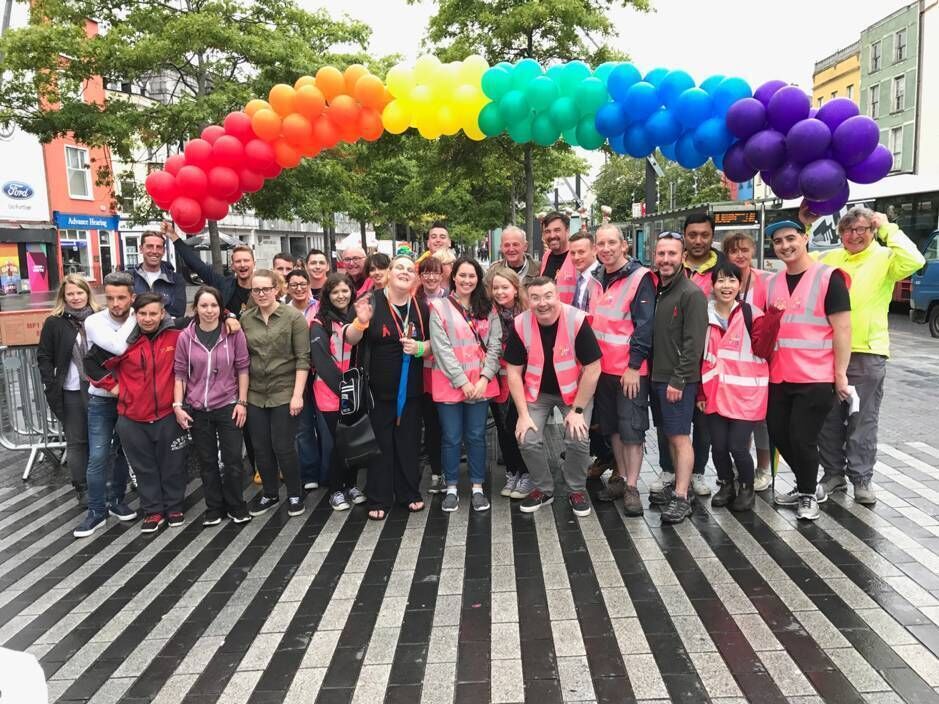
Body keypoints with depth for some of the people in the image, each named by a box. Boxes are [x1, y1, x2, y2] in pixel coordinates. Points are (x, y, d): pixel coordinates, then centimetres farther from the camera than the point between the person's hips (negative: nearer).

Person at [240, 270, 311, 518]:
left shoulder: (294, 317, -7)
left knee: (283, 447, 0)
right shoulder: (245, 319, 4)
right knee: (260, 448, 10)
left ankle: (295, 495, 20)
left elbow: (303, 358, -10)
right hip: (254, 394, 4)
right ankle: (270, 493, 29)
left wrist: (297, 394, -15)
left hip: (284, 392, -4)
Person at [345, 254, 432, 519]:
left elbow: (433, 343, 11)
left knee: (408, 442, 12)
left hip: (410, 388, 3)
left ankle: (409, 493, 28)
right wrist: (361, 322, -28)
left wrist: (420, 348, -11)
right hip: (378, 387, -3)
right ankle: (379, 499, 16)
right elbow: (350, 340, -8)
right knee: (380, 443, 5)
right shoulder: (372, 301, -8)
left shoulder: (421, 308, 2)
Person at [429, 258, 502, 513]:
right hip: (449, 383, -2)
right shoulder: (439, 307, -1)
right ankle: (451, 488, 19)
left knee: (476, 436, 8)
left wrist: (484, 378, -9)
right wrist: (462, 381, -13)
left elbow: (495, 345, 3)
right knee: (451, 438, 6)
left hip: (481, 383, 2)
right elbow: (441, 348, -8)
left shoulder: (487, 309, 9)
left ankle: (477, 488, 20)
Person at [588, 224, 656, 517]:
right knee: (611, 425, 14)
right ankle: (621, 476, 28)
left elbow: (645, 325, -14)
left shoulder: (640, 278, -9)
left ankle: (632, 488, 5)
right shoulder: (596, 279, 11)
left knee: (632, 428, -3)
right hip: (601, 367, 7)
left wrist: (634, 365, -17)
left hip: (630, 369, -7)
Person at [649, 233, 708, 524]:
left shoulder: (691, 294, -11)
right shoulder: (655, 291, 12)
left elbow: (694, 343, -16)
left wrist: (678, 380, -18)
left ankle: (682, 498, 0)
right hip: (657, 377, 8)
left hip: (679, 380, -7)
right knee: (669, 435, 14)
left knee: (680, 436, -5)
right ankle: (679, 484, 25)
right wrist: (655, 373, 10)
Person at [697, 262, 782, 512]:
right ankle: (726, 485, 30)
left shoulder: (752, 313, -4)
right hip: (714, 393, 3)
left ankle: (746, 488, 22)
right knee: (718, 445, 5)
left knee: (737, 446, -5)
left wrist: (773, 316, -20)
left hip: (745, 393, -3)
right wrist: (699, 392, 7)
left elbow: (762, 349, -12)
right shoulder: (705, 315, 5)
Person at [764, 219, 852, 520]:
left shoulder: (828, 277, -8)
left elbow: (842, 329, -10)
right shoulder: (772, 283, 10)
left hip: (816, 379, -6)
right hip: (779, 378, 6)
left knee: (802, 439, -4)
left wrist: (840, 374, -13)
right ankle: (807, 486, 35)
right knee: (779, 436, 12)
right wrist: (765, 367, 13)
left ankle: (808, 495, 21)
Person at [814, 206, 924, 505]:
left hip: (867, 352, -4)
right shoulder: (829, 259, 9)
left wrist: (888, 228, -14)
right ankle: (833, 473, 24)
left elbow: (914, 261, -21)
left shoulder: (884, 258, -3)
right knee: (828, 419, 11)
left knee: (863, 421, 4)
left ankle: (861, 479, 15)